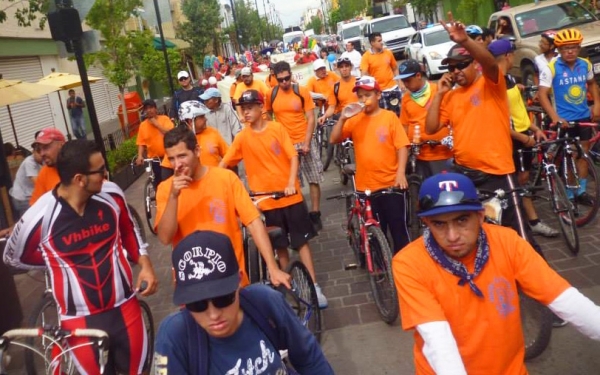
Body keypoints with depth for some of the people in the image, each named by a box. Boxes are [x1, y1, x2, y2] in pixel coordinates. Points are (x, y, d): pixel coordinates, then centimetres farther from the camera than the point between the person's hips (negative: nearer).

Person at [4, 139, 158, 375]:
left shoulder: (111, 194, -11)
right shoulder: (40, 217, -20)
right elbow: (14, 258, 0)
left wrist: (144, 264, -4)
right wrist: (61, 262, 1)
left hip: (124, 307, 3)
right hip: (80, 319, -2)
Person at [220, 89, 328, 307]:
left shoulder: (277, 128, -4)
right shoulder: (243, 137, -2)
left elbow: (293, 157, -8)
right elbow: (224, 163, 0)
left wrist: (291, 184, -20)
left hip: (290, 195, -1)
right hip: (266, 199, 1)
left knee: (301, 241, 4)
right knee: (280, 246, 11)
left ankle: (314, 286, 11)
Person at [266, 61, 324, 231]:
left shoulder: (302, 91, -7)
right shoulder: (271, 94, -2)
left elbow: (311, 118, -6)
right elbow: (268, 115, 13)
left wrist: (307, 143, -13)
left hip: (305, 142, -1)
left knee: (314, 179, 4)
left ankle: (315, 214, 16)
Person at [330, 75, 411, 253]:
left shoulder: (390, 117, -2)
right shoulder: (355, 120, 5)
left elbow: (402, 146, -5)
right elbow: (334, 139, 0)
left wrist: (401, 173, -16)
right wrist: (342, 119, -13)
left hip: (391, 184, -2)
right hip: (366, 186, 2)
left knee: (398, 228, 6)